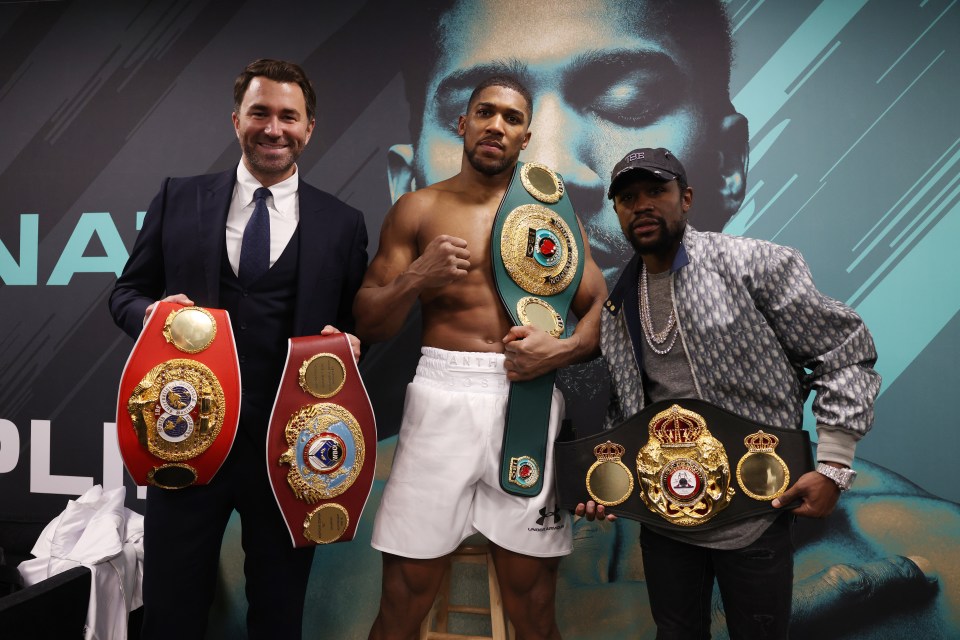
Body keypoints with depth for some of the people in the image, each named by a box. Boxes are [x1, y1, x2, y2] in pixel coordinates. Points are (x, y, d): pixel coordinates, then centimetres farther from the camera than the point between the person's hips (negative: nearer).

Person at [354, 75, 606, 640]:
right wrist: (416, 278, -14)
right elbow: (367, 325, 5)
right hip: (442, 397, 0)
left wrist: (563, 348, -12)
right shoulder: (418, 209, 7)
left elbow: (604, 308, 8)